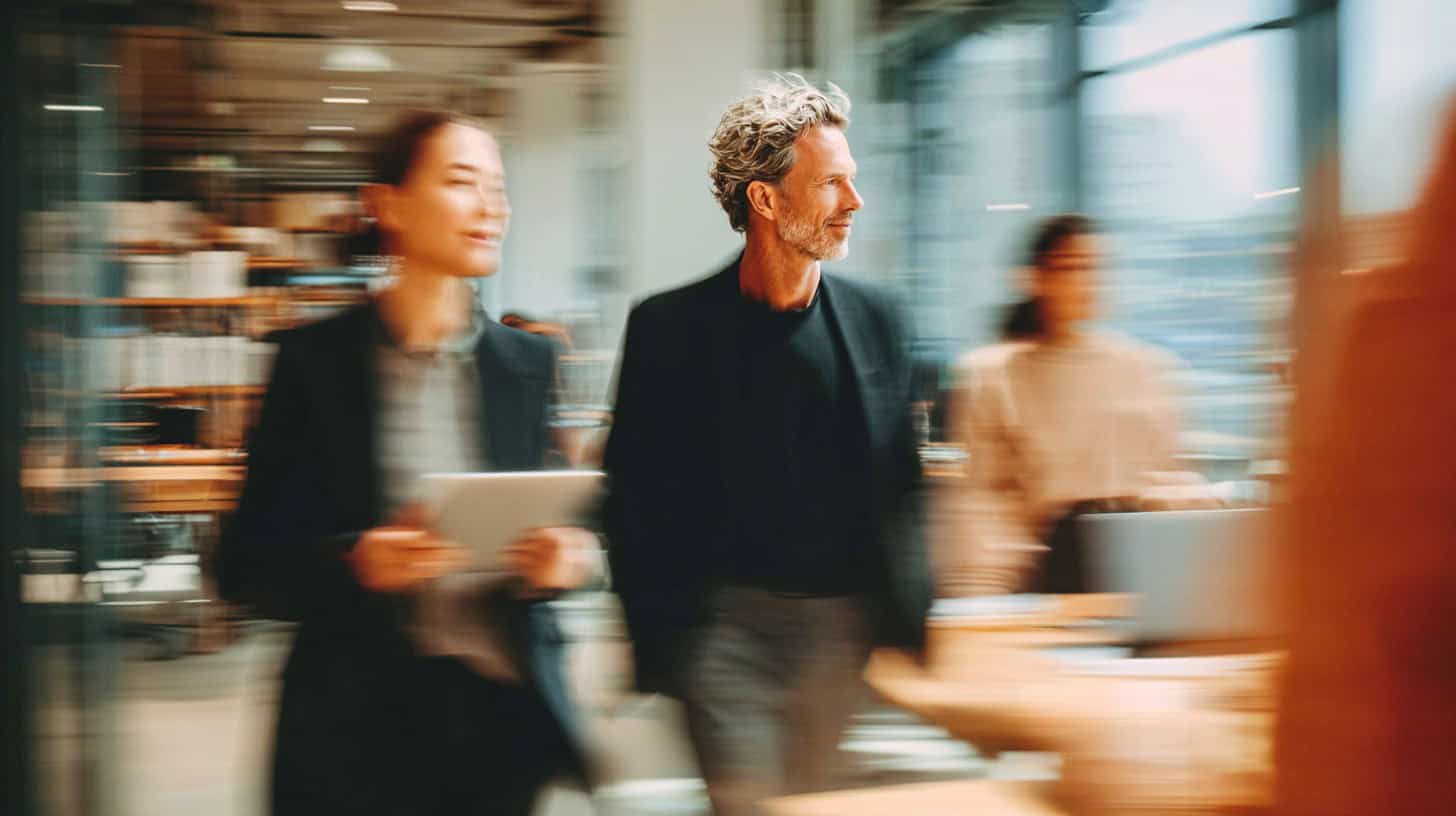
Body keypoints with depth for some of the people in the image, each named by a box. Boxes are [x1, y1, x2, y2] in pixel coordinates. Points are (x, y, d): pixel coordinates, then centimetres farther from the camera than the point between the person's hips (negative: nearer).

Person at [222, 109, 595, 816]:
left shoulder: (528, 362, 8)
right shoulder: (315, 360, -1)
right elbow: (248, 565, -1)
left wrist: (559, 561, -8)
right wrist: (354, 564, -19)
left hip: (505, 711, 3)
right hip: (359, 723, -2)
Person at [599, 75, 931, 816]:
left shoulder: (874, 319, 6)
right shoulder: (670, 328, -4)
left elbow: (900, 485, 11)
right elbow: (635, 498, -1)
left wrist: (910, 624, 5)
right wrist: (657, 651, -5)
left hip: (845, 629, 3)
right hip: (727, 629, -3)